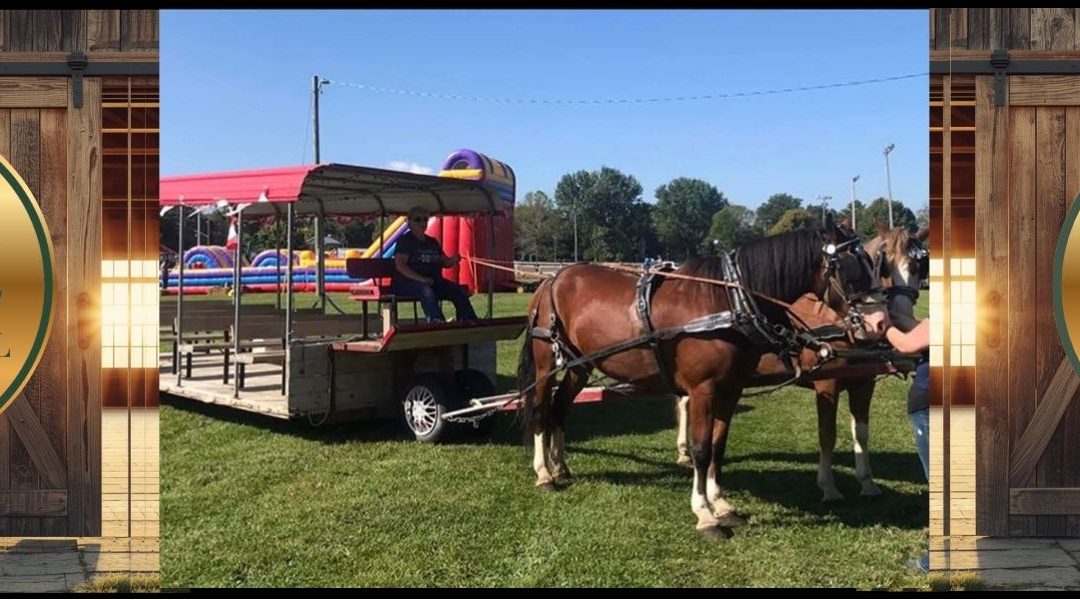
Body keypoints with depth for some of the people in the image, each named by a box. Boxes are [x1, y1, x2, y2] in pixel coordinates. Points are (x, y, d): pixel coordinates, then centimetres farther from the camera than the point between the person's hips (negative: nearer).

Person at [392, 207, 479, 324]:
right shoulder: (405, 241, -1)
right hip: (408, 282, -6)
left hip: (434, 282, 7)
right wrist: (421, 279, -26)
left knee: (459, 291, -16)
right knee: (427, 291, -39)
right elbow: (400, 266, -13)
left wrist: (453, 260, -4)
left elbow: (445, 262, 22)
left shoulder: (432, 242, 20)